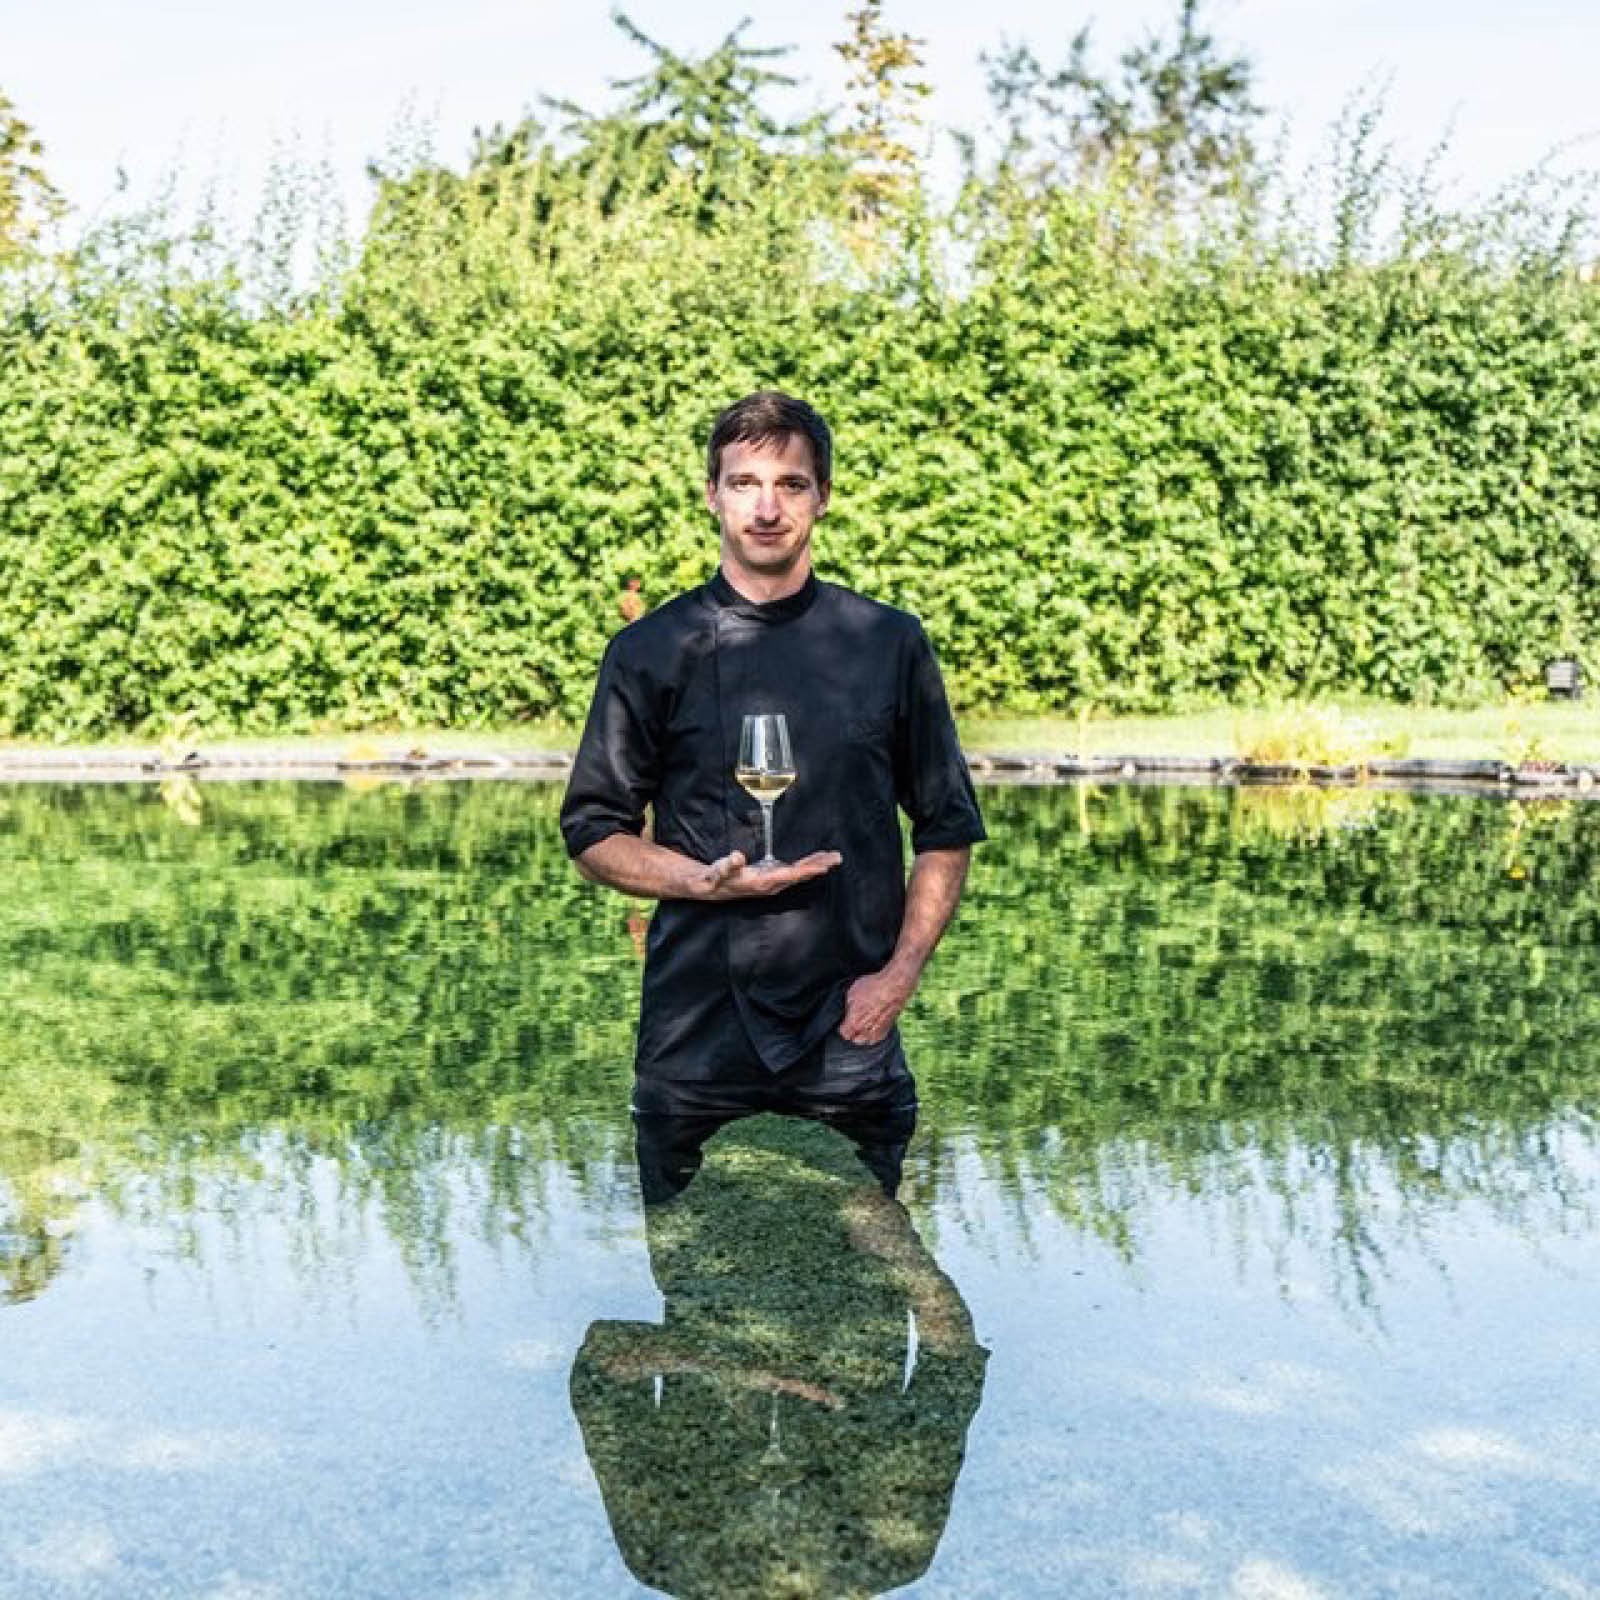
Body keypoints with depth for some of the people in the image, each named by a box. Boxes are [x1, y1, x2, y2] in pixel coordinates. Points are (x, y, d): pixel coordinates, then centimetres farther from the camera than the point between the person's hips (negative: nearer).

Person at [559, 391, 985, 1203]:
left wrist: (900, 972, -3)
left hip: (850, 1024, 1)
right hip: (695, 1033, -1)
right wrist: (709, 881, -12)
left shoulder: (890, 643, 5)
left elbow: (948, 830, 10)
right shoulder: (653, 651, 2)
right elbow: (593, 835, 5)